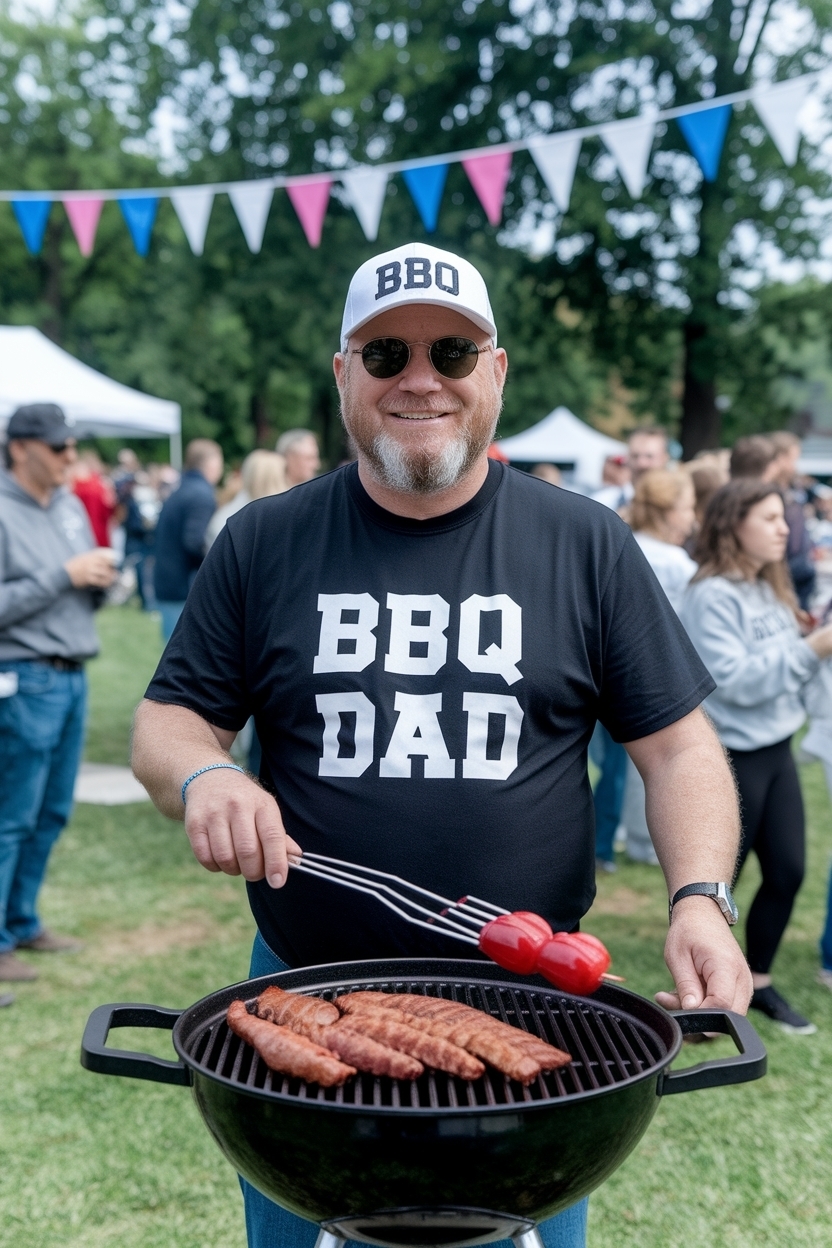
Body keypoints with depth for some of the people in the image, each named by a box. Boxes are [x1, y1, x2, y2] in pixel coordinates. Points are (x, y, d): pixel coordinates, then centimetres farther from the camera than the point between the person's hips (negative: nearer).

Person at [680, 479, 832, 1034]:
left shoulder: (769, 589, 10)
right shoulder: (712, 596, -16)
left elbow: (784, 668, 14)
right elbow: (736, 680, -22)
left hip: (776, 749, 8)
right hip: (730, 755, -8)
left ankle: (759, 981, 28)